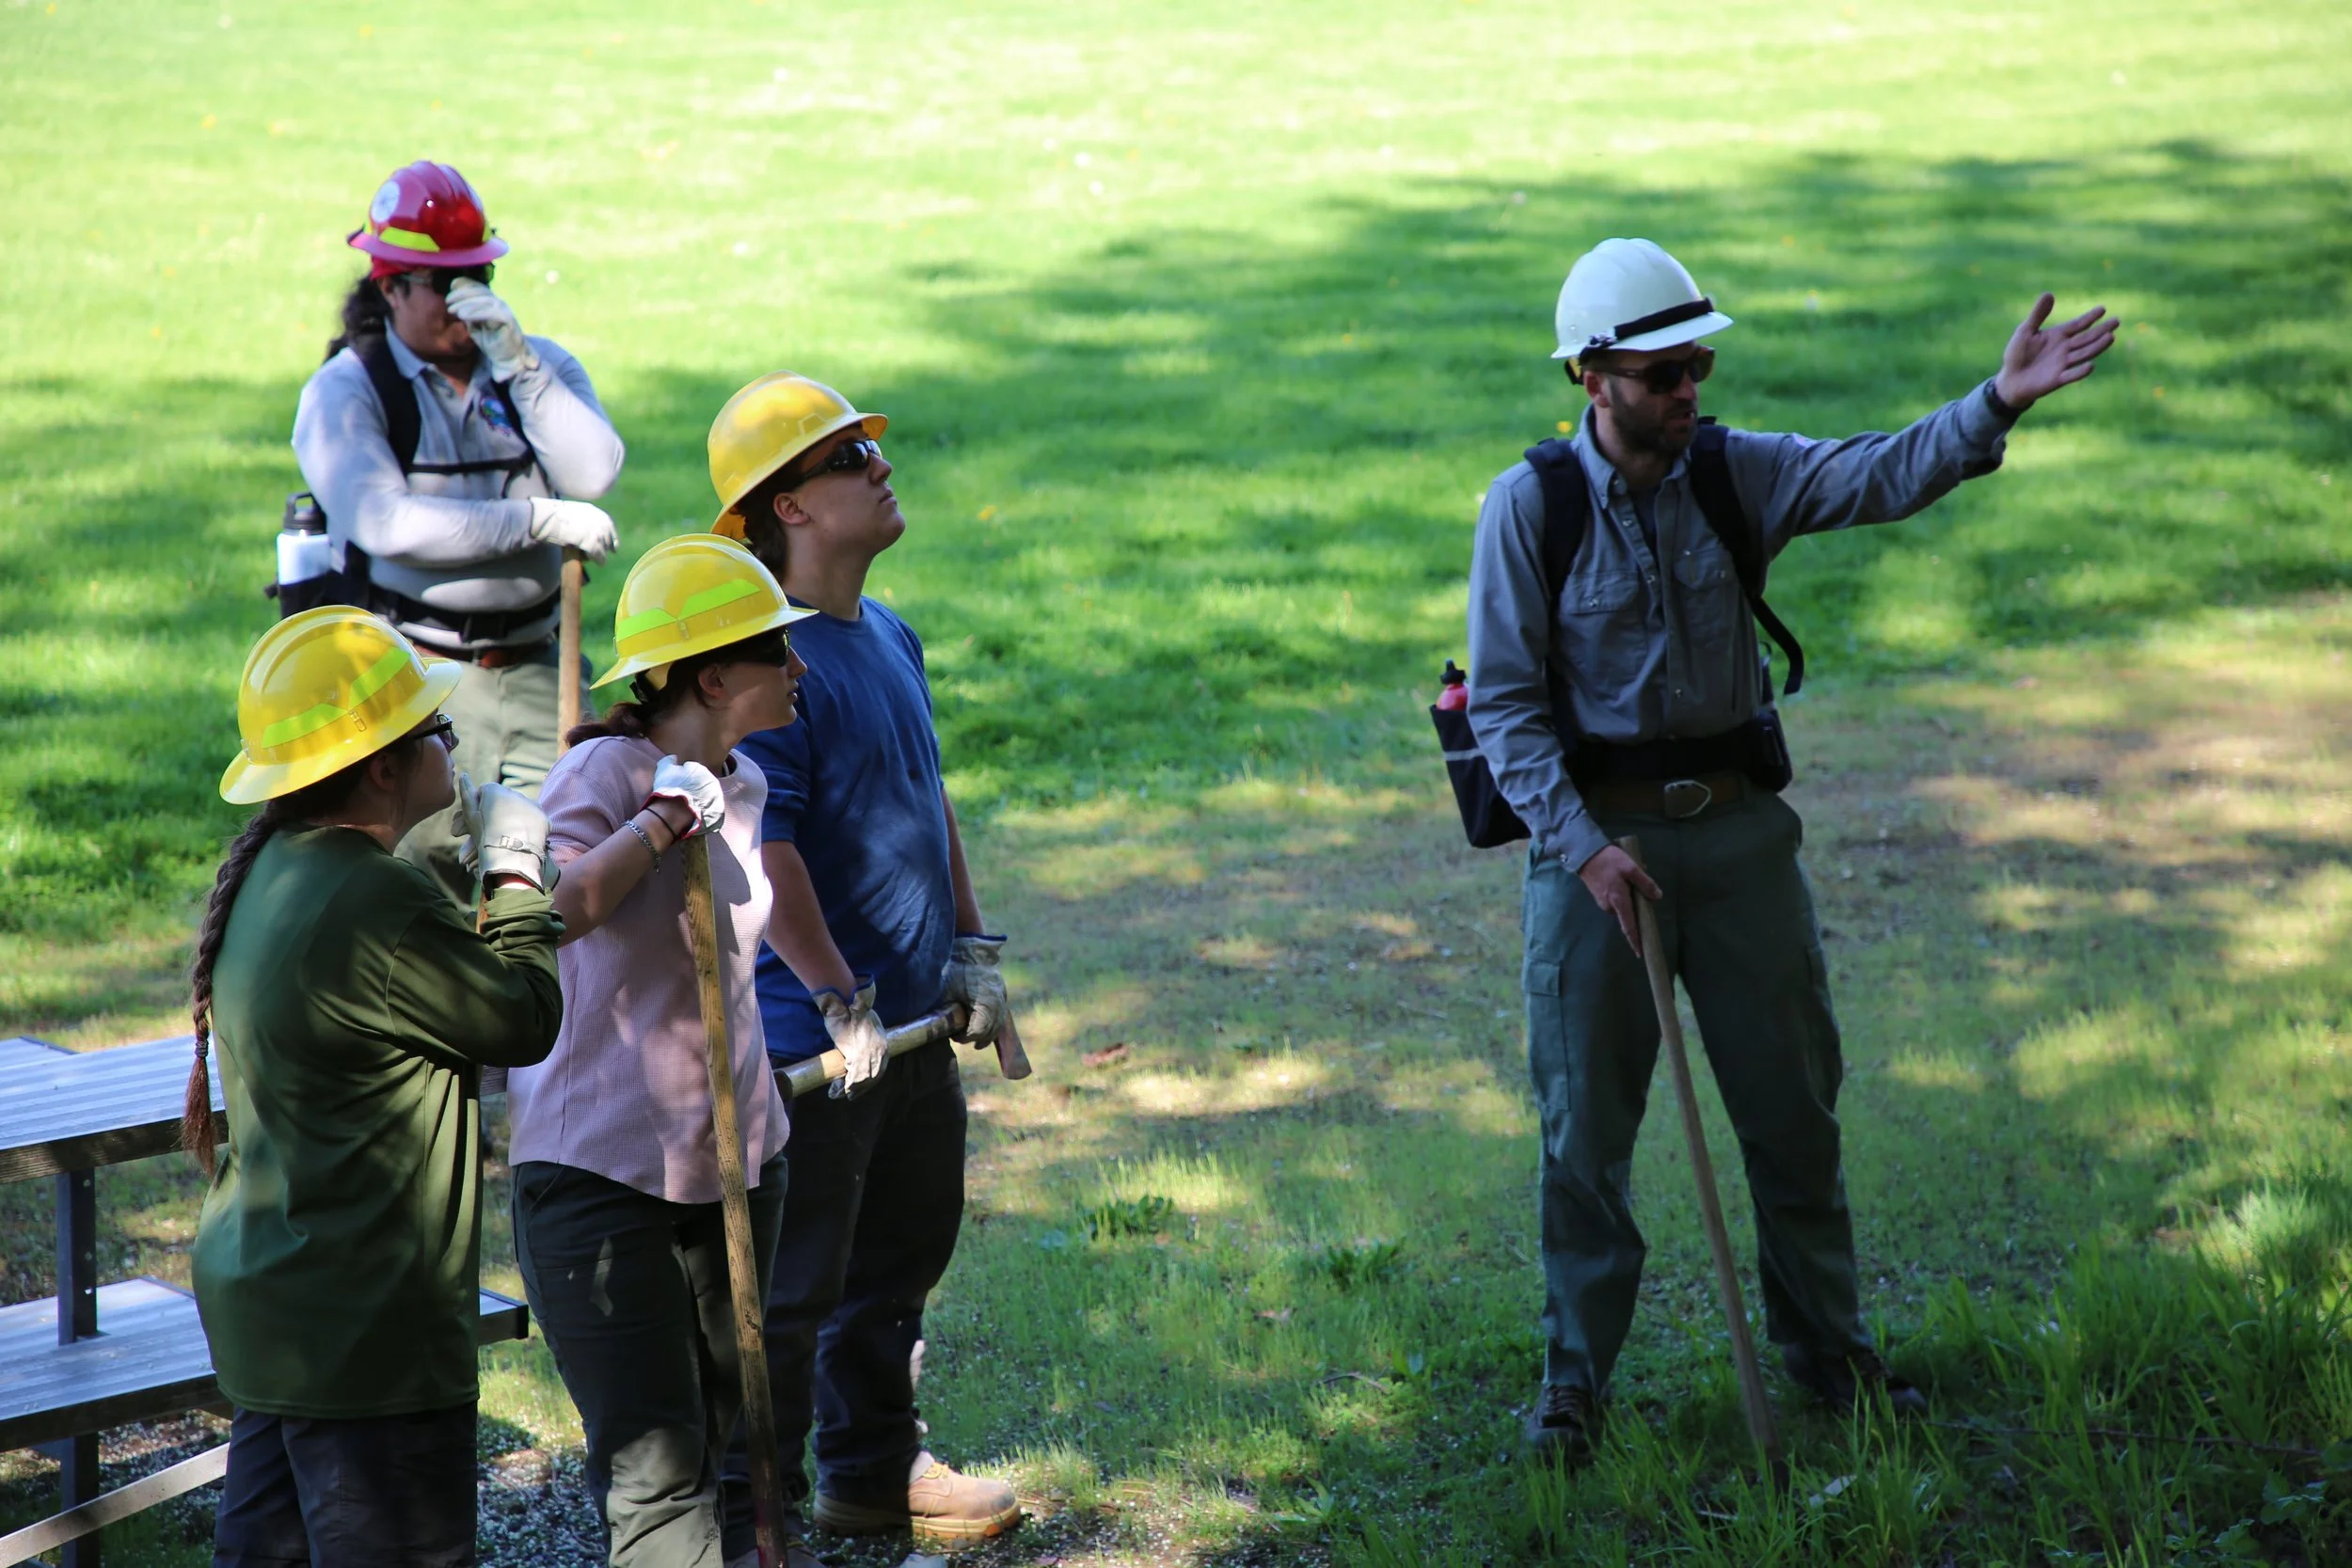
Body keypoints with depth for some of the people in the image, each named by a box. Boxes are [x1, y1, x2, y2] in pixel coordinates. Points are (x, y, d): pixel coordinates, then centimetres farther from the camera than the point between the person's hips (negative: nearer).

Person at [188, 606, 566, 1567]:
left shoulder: (271, 871, 7)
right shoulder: (372, 903, -23)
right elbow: (525, 1019, -13)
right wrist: (515, 871, 0)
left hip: (265, 1300, 10)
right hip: (365, 1335, -10)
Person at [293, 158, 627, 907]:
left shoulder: (542, 365, 10)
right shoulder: (345, 390, -1)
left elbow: (594, 475, -8)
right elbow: (387, 524, -17)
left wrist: (515, 362, -14)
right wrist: (541, 519, -16)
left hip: (529, 675, 3)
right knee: (425, 869, -8)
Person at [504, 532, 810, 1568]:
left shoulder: (743, 785, 7)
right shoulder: (608, 772, -16)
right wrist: (663, 820, -29)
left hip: (732, 1159, 8)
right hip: (598, 1172, -8)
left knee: (718, 1435, 18)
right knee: (655, 1474, -11)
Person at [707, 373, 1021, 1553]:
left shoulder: (890, 637, 10)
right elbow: (762, 847, -24)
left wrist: (970, 949, 15)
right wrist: (841, 1002, -23)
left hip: (913, 1023, 9)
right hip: (814, 1041, -9)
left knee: (902, 1256, 20)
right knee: (791, 1282, 1)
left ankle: (873, 1468, 36)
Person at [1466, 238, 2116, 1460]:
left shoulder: (1738, 474, 0)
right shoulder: (1527, 506, -8)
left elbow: (1882, 475, -17)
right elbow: (1505, 705, -9)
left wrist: (1999, 401, -34)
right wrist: (1586, 849, -17)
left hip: (1740, 825, 3)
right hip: (1590, 831, -3)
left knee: (1792, 1101, 11)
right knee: (1585, 1121, 4)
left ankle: (1827, 1349, 28)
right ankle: (1574, 1377, 20)